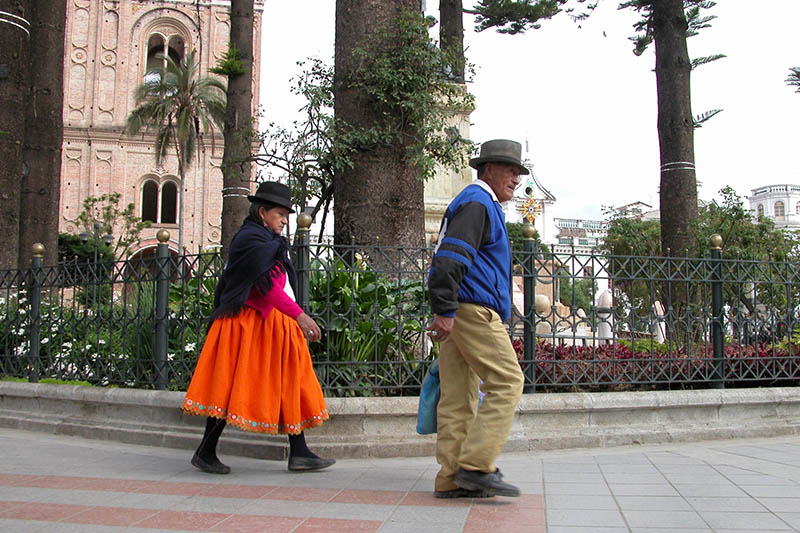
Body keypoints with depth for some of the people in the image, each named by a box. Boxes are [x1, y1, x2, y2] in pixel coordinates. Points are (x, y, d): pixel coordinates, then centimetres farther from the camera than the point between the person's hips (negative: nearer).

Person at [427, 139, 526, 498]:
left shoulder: (480, 204, 28)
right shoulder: (477, 203, -6)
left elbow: (452, 260, 30)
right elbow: (450, 257, -19)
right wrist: (445, 311, -25)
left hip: (457, 312, 10)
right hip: (472, 310, -10)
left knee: (458, 394, 6)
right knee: (506, 382, -10)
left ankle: (451, 479, 7)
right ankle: (476, 465, -12)